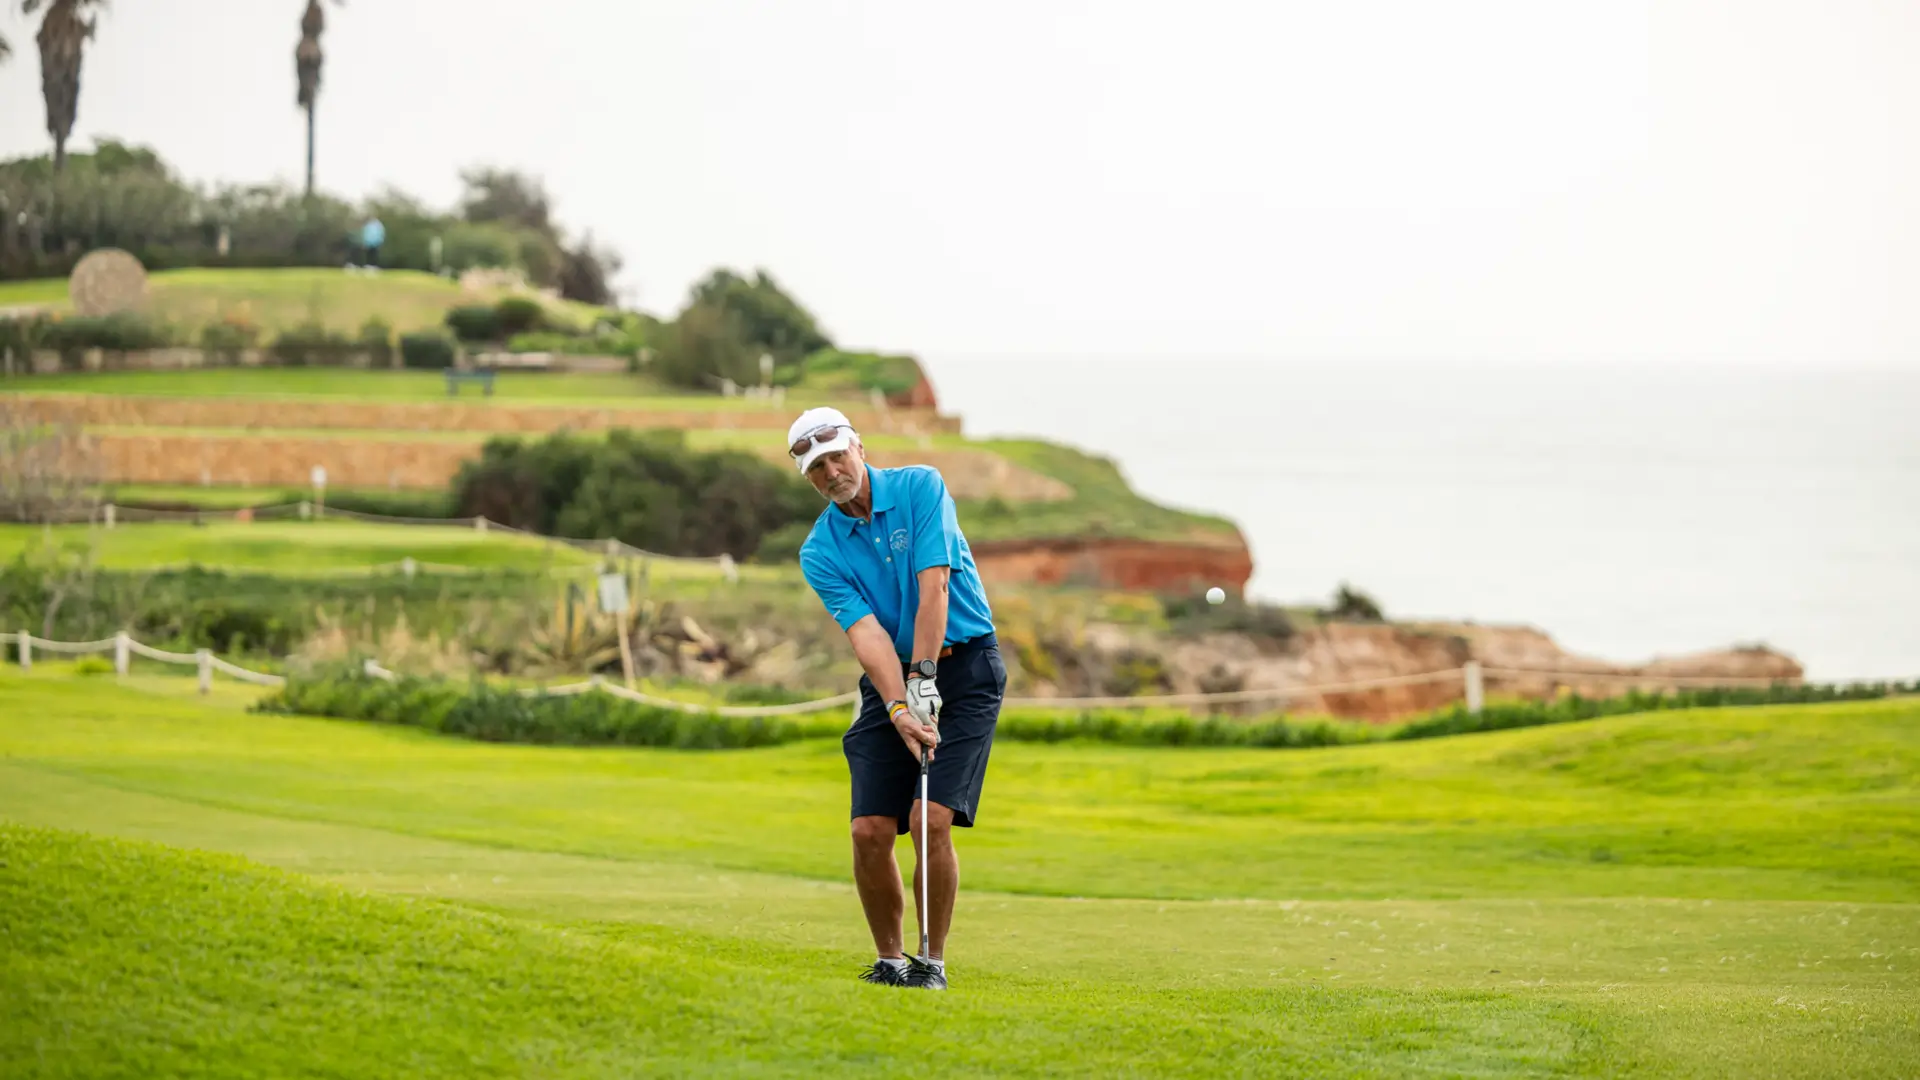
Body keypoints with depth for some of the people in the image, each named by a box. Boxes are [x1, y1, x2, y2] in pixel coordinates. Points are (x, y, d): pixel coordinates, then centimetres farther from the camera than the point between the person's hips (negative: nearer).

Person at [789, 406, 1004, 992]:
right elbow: (865, 632, -13)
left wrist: (923, 677, -23)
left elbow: (933, 586, -16)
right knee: (870, 829, -7)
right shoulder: (819, 552, -1)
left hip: (961, 666, -3)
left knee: (931, 820, -16)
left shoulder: (920, 488, -7)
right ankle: (889, 960, 11)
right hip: (889, 679, 3)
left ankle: (933, 961, -5)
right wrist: (899, 710, -27)